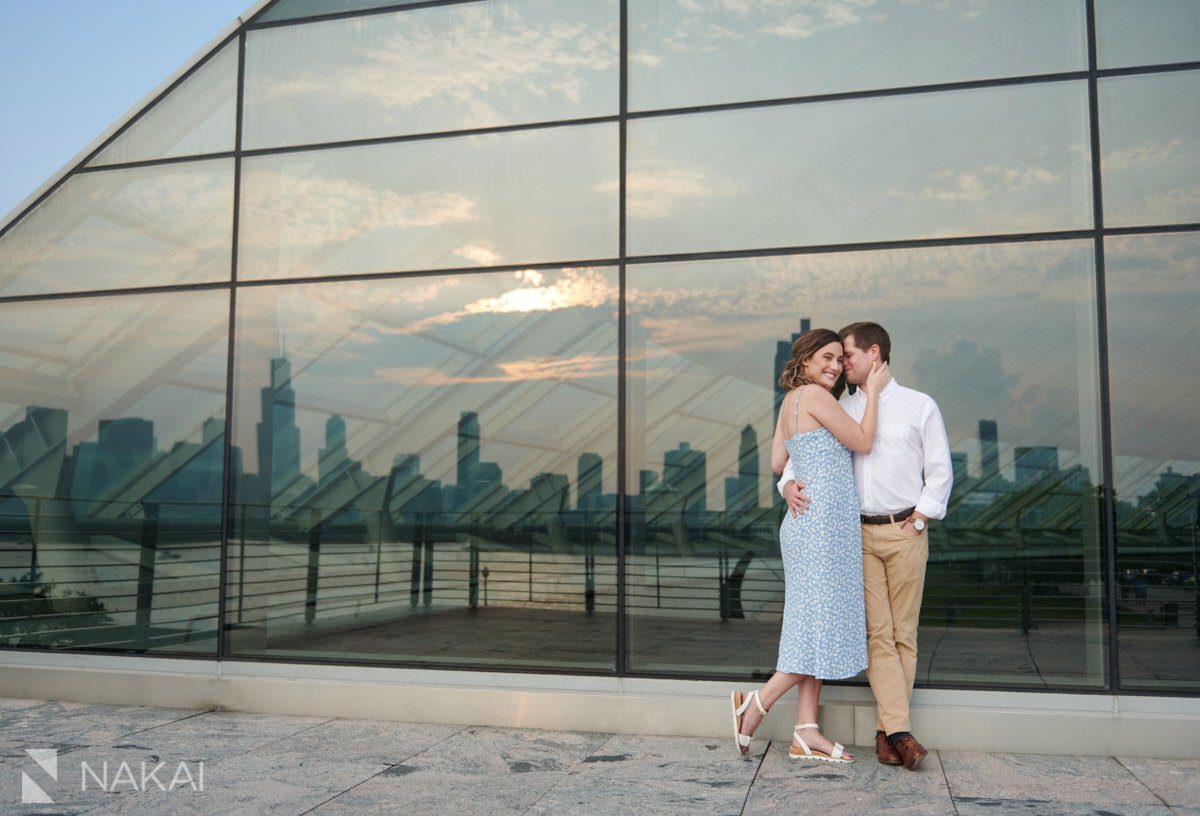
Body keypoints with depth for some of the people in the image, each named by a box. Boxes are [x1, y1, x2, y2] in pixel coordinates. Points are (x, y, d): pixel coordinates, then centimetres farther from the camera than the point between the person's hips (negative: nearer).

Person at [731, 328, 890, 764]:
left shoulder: (790, 401, 15)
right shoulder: (813, 395, -12)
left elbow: (777, 462, 18)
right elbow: (863, 441, -8)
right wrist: (872, 392, 1)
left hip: (807, 521, 10)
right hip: (823, 520, -10)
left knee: (816, 623, 10)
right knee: (824, 621, -3)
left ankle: (806, 731, 13)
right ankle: (755, 704, 5)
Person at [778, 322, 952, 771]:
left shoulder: (920, 406, 6)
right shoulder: (840, 410, 12)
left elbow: (940, 472, 6)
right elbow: (804, 449, 12)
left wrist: (920, 518, -4)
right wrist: (790, 481, -9)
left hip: (904, 532, -1)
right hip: (859, 533, 2)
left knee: (902, 633, 1)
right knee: (877, 632, -5)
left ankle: (886, 731, 8)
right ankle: (899, 730, -5)